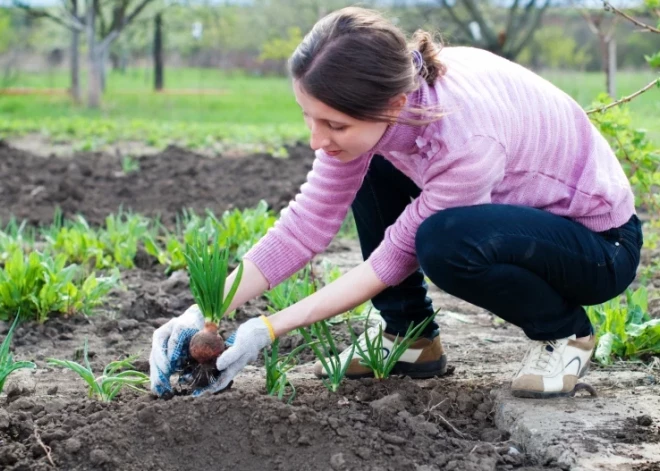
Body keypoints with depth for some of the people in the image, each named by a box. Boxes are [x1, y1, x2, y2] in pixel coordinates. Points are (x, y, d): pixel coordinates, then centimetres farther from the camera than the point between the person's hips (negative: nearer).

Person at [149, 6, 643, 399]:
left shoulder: (467, 138, -37)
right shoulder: (375, 106, -16)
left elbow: (396, 256, -26)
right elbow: (306, 223, -11)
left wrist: (270, 328, -24)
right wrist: (204, 312, -19)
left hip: (602, 243, -7)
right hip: (517, 207, 7)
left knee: (443, 242, -34)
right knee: (367, 166, -4)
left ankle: (565, 331, -7)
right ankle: (411, 339, 8)